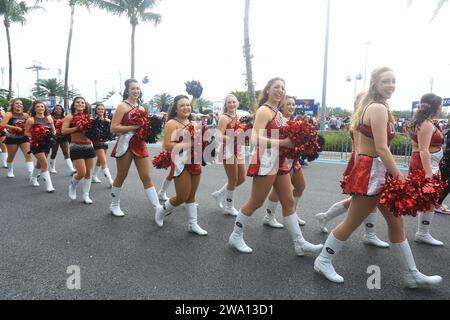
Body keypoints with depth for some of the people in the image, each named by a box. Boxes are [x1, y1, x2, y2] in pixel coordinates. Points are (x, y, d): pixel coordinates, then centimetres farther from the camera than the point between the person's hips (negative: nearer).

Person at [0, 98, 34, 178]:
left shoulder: (25, 115, 3)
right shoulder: (9, 114, -10)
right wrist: (16, 128, -24)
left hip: (24, 138, 2)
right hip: (12, 138, -2)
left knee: (28, 155, -10)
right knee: (11, 157, 13)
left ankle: (31, 174, -13)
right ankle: (10, 171, 37)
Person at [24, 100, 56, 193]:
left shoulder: (49, 118, 3)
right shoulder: (31, 120, -8)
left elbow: (53, 130, 12)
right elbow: (26, 133, -5)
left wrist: (52, 134, -8)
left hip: (47, 143, 5)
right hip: (37, 144, -5)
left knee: (40, 163, 22)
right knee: (45, 164, -14)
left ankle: (33, 178, 47)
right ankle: (49, 185, -9)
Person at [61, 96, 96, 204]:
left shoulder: (88, 117, 12)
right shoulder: (70, 116, -2)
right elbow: (63, 131, -12)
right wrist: (78, 127, -18)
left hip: (89, 146, 5)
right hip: (76, 147, -5)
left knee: (88, 173, 6)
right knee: (82, 173, -10)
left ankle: (86, 196, 18)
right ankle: (72, 185, 23)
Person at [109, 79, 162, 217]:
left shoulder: (141, 108, 12)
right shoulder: (122, 106, -7)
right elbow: (113, 128, -15)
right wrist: (134, 127, -19)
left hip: (140, 145, 5)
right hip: (125, 144, -5)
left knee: (147, 178, 4)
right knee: (121, 176, 9)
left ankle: (157, 207, 6)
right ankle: (114, 205, 28)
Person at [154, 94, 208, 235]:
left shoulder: (194, 123, 12)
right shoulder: (172, 123, -9)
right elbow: (167, 146, -19)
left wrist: (201, 140, -1)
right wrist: (189, 144, -22)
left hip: (195, 162, 7)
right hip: (181, 163, -7)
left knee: (191, 196, 13)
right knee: (182, 197, -2)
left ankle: (193, 224, 22)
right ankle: (161, 210, 25)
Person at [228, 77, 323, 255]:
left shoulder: (277, 112, 16)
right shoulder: (264, 110, -11)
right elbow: (256, 139, -23)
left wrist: (291, 142, -1)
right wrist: (282, 142, -25)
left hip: (279, 161, 9)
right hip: (266, 160, -9)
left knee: (288, 202, 11)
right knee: (255, 203, 1)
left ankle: (300, 243, 19)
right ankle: (235, 237, 19)